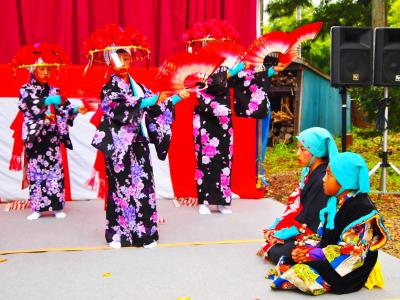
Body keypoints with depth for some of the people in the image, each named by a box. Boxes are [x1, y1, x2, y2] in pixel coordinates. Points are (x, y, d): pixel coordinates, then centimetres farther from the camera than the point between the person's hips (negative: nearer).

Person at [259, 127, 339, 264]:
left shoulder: (322, 181, -25)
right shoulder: (309, 172, 3)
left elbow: (309, 219, -22)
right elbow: (295, 205, 7)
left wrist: (279, 234, -14)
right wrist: (275, 227, 0)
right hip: (304, 227, 9)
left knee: (276, 253, -20)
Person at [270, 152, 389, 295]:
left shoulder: (363, 210, -20)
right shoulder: (335, 202, 9)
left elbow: (353, 253, -23)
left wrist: (315, 254, -22)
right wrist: (307, 246, -6)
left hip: (349, 271, -9)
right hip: (328, 256, 9)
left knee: (303, 272, -25)